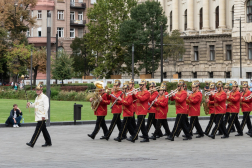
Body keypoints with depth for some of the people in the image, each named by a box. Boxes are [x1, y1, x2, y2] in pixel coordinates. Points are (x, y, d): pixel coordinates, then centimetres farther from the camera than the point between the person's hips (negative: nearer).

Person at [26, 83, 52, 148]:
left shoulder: (44, 97, -12)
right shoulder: (37, 97, 17)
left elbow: (46, 107, -18)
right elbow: (35, 105, 27)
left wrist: (44, 115, -24)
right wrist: (30, 104, 5)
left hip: (42, 117, -9)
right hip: (38, 117, 9)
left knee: (38, 130, -10)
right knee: (44, 130, 13)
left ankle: (32, 143, -13)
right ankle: (48, 142, 21)